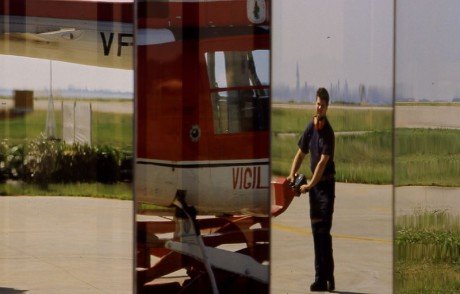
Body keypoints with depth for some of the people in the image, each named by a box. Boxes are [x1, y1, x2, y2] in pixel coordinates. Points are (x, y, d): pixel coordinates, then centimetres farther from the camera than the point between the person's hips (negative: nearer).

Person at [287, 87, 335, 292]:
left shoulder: (328, 132, -15)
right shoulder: (310, 127, 5)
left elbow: (323, 162, -21)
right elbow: (301, 154, 12)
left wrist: (310, 184, -27)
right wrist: (292, 174, -1)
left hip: (326, 183, -7)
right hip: (314, 184, 7)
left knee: (324, 231, -11)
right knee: (316, 230, 6)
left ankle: (328, 277, -9)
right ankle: (320, 278, 9)